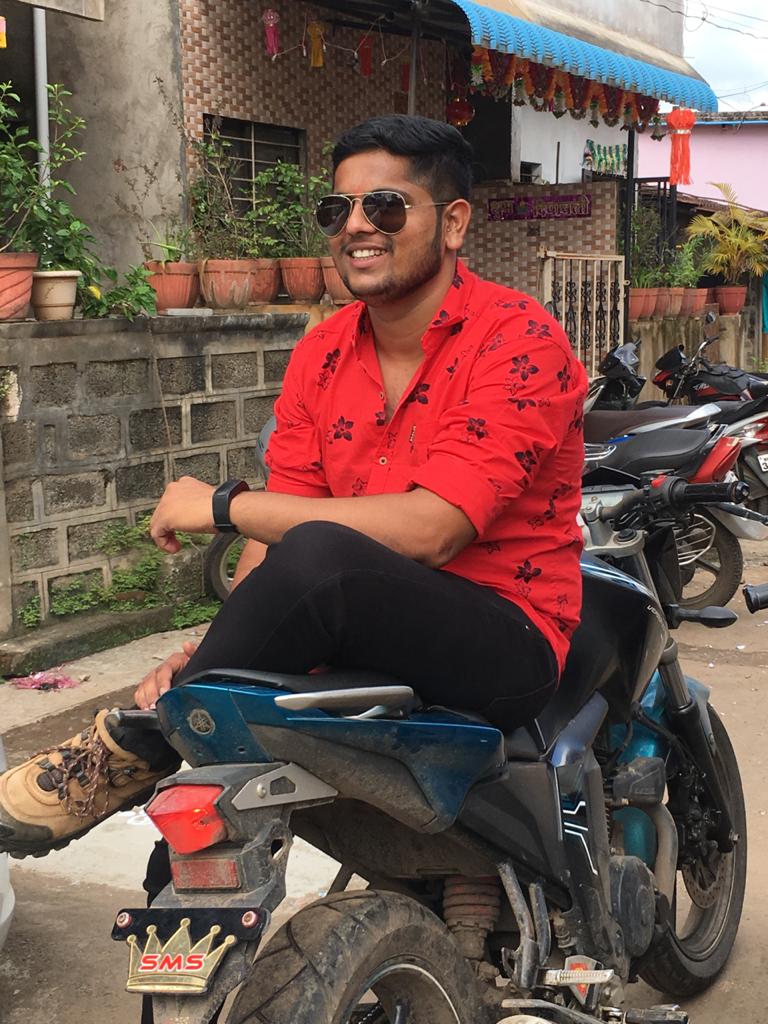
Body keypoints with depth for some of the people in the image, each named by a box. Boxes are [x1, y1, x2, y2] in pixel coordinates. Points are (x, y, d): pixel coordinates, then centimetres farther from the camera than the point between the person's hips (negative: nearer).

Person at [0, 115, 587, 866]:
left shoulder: (517, 339, -13)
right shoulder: (320, 356, 7)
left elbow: (431, 529, -25)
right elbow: (271, 547, 2)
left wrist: (224, 506, -18)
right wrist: (207, 654, -17)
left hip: (505, 645, -6)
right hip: (367, 643, 6)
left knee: (319, 555, -33)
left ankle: (126, 750, -17)